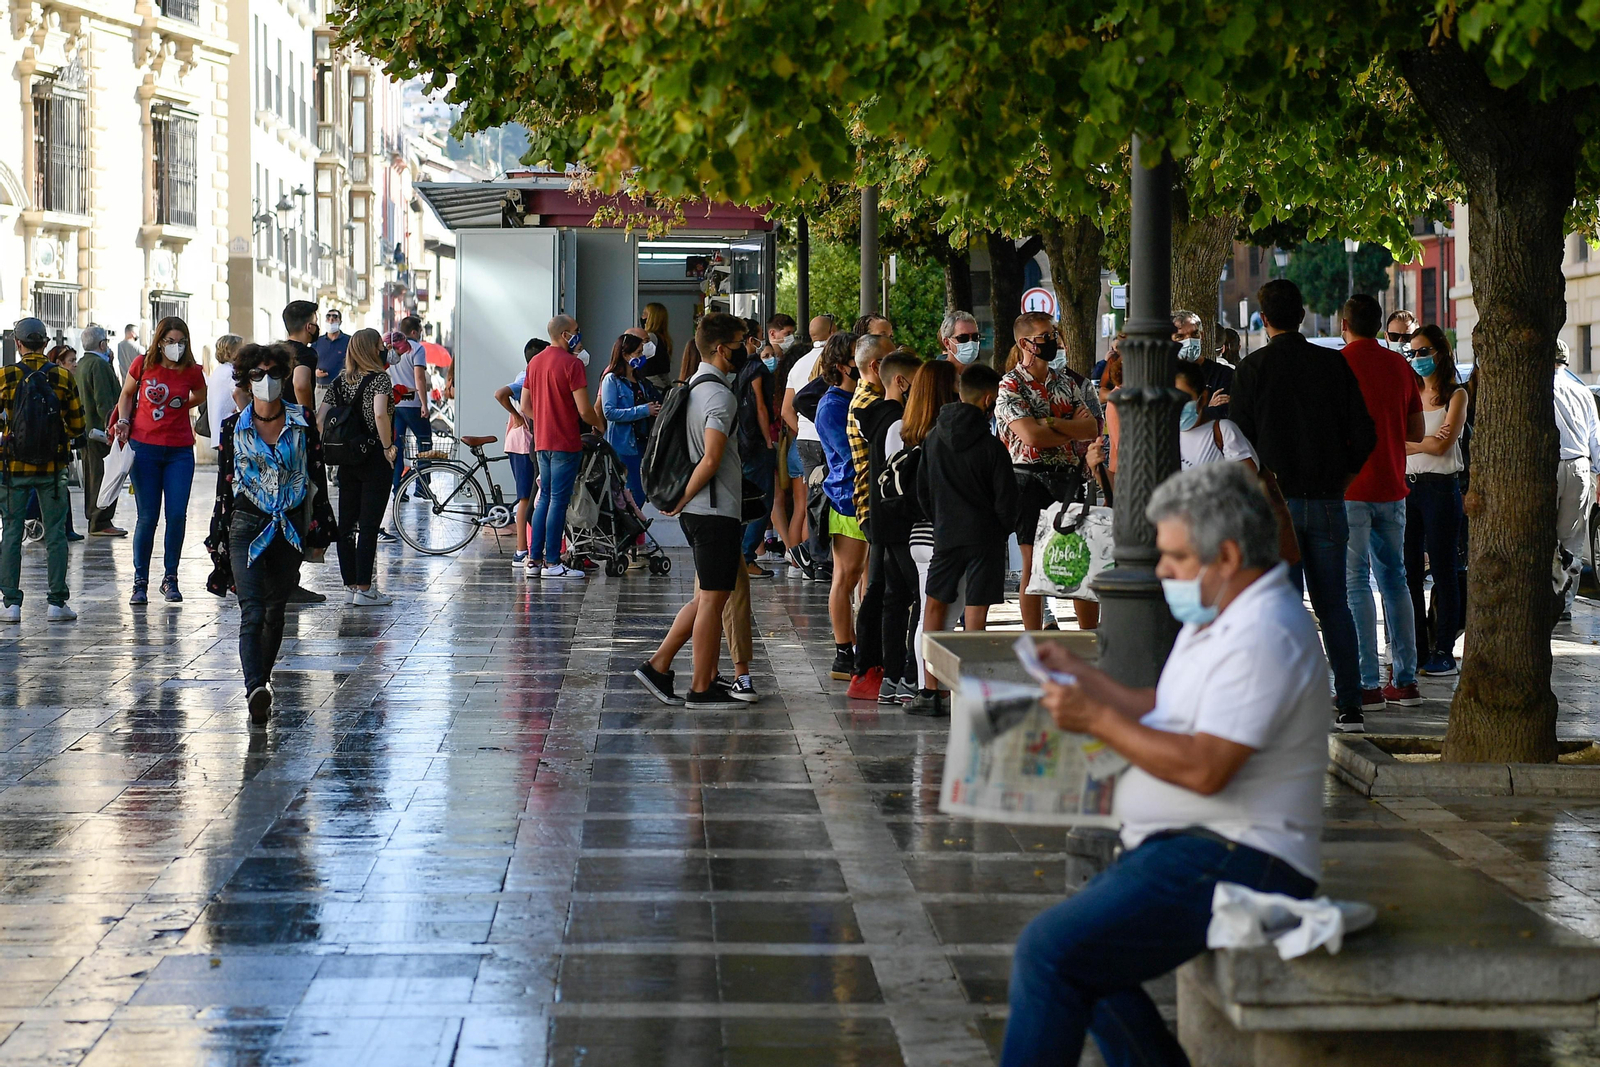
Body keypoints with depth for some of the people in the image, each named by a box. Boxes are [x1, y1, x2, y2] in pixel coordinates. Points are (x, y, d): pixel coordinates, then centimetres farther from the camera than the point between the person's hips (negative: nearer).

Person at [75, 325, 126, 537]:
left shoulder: (80, 366, 15)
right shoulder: (99, 365, -16)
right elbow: (104, 402, -21)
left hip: (86, 430, 10)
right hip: (101, 430, -10)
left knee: (92, 477, 15)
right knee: (104, 477, -7)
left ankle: (92, 520, 20)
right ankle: (101, 522, -8)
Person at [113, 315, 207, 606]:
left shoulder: (192, 372, -1)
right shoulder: (143, 364, -2)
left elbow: (200, 396, 20)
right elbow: (127, 394, 14)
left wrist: (177, 406, 9)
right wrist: (124, 421, 0)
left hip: (180, 451, 1)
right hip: (144, 448, -1)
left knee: (177, 515, -4)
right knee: (147, 516, 0)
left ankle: (170, 579, 11)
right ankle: (140, 582, 10)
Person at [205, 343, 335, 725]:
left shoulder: (302, 424, 3)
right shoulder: (234, 428, 2)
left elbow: (317, 478, 8)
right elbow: (225, 485, 5)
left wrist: (319, 530, 5)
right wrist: (218, 538, 4)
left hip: (291, 527, 2)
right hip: (247, 525, -2)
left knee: (275, 612, 11)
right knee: (252, 613, -15)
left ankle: (261, 683, 27)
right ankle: (255, 690, -29)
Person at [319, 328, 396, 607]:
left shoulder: (340, 381, 7)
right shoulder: (379, 378, -11)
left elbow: (320, 419, 3)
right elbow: (380, 414, -26)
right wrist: (388, 447, -15)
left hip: (346, 460, 6)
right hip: (375, 460, -6)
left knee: (346, 524, 10)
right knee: (369, 525, -3)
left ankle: (351, 585, 16)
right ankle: (364, 590, -2)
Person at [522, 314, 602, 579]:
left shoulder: (535, 362, 11)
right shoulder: (571, 363, -14)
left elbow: (525, 406, 14)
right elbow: (584, 409, -17)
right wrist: (598, 425, 1)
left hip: (542, 441, 8)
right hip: (566, 443, -8)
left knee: (544, 499, 13)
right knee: (558, 501, -4)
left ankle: (534, 559, 12)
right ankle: (552, 562, -3)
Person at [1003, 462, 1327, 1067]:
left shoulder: (1261, 636, -18)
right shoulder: (1217, 619, 17)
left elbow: (1203, 767, -25)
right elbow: (1165, 715, 24)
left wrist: (1096, 718, -17)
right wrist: (1081, 677, 15)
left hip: (1232, 862, -12)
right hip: (1190, 849, 12)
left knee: (1050, 954, -19)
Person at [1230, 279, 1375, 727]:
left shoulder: (1254, 367, -4)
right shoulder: (1333, 364, 2)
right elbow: (1364, 435, 1)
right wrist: (1340, 477, 15)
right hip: (1328, 500, 3)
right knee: (1334, 605, 10)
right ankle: (1349, 701, 11)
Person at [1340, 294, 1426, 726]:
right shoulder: (1400, 367, 8)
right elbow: (1417, 431, 12)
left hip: (1349, 487, -5)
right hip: (1392, 487, 6)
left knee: (1356, 583, -4)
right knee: (1394, 579, 13)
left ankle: (1368, 685, -7)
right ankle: (1405, 680, 14)